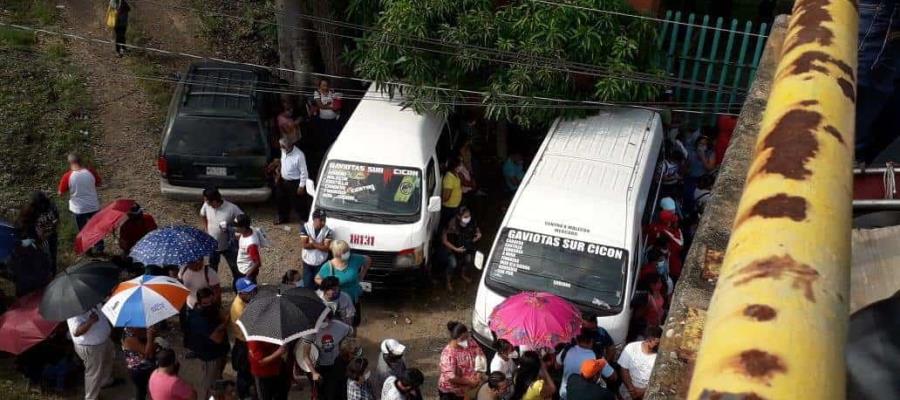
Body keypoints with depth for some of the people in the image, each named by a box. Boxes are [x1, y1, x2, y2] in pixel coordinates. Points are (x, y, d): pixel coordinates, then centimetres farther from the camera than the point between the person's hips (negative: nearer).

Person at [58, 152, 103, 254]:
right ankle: (99, 248, 31)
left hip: (78, 209, -1)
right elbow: (100, 183, 4)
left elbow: (61, 193, -6)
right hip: (93, 206, 1)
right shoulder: (91, 172, -13)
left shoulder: (67, 176, -17)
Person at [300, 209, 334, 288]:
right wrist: (319, 245, -19)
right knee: (307, 285, 8)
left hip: (321, 263, 0)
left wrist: (312, 243, -21)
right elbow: (304, 245, -20)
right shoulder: (305, 227, -15)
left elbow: (326, 248, -21)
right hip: (307, 262, 1)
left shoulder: (328, 231, -16)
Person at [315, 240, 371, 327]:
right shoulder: (328, 267, -19)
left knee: (355, 322, 17)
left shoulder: (354, 259, -17)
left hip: (353, 298, 3)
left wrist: (361, 276, 2)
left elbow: (368, 260, 2)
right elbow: (317, 279, -3)